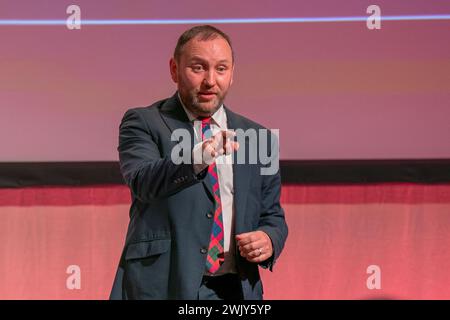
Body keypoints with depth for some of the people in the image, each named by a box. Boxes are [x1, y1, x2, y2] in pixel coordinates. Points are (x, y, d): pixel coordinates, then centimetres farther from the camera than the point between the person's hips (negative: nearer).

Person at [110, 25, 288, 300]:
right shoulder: (143, 123, 2)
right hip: (164, 287, -3)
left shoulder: (258, 138, 12)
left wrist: (269, 239, -5)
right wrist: (195, 159, -35)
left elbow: (272, 216, 17)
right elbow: (143, 181, -17)